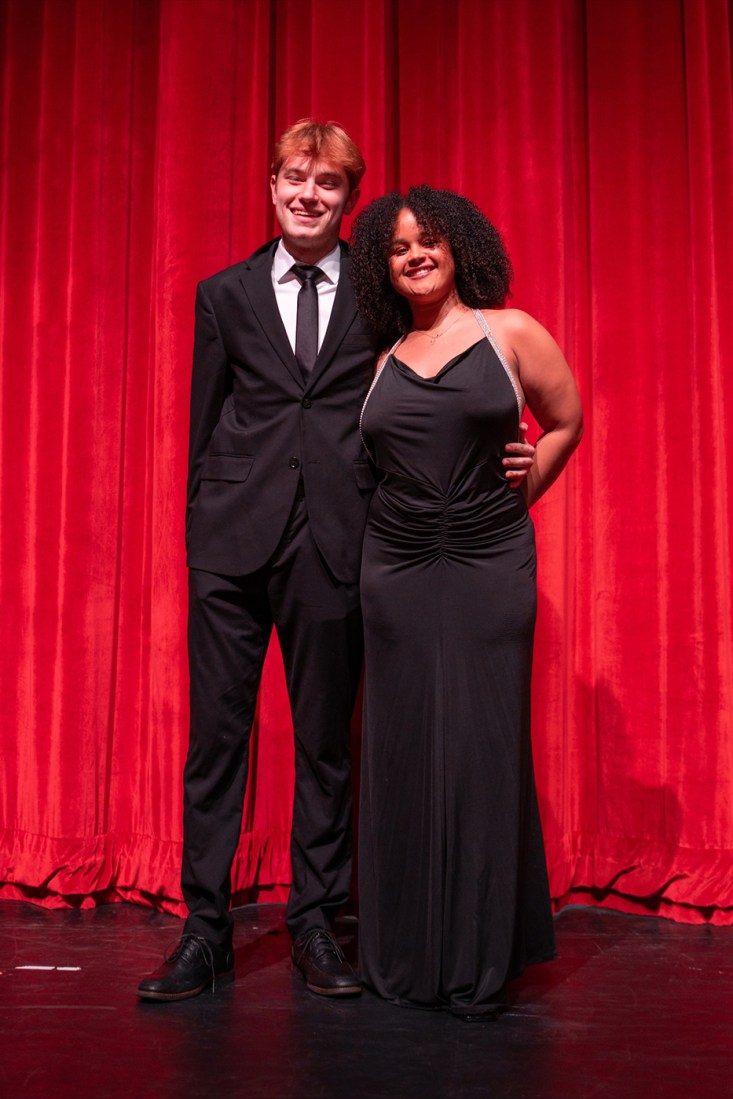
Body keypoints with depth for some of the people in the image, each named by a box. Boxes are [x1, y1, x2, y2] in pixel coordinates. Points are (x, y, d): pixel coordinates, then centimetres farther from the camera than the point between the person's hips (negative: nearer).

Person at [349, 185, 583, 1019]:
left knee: (482, 750, -1)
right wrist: (419, 510, 8)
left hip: (490, 569, -3)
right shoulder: (383, 359, 10)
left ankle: (479, 963, 12)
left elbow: (565, 425, 10)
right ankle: (403, 959, 18)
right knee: (402, 754, 5)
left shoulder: (511, 334, 2)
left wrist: (505, 503, 9)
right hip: (395, 570, 3)